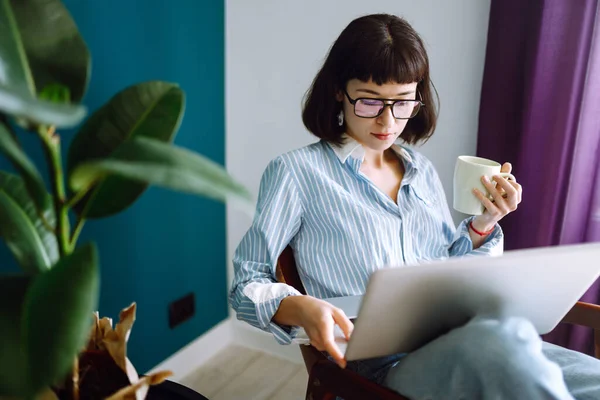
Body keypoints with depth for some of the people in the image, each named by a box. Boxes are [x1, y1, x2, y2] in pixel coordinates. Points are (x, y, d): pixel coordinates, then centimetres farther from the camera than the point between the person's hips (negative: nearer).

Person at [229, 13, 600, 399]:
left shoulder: (422, 170, 17)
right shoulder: (296, 172, -1)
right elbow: (248, 284, 0)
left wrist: (485, 222, 4)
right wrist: (301, 307, -21)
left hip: (465, 341, 6)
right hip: (383, 361, -5)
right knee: (506, 336, -36)